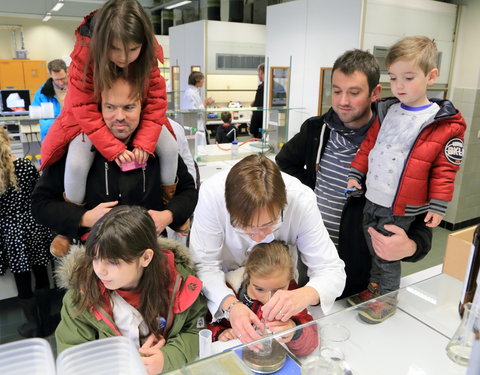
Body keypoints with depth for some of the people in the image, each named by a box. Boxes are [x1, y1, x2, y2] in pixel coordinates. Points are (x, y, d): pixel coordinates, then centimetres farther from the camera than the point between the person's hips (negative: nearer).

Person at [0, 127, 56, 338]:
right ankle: (46, 321, 27)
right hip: (33, 227, 2)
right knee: (41, 274, 14)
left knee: (22, 281, 10)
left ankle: (34, 325, 24)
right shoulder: (27, 165, -7)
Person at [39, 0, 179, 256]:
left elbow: (156, 101, -19)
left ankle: (170, 202, 14)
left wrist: (144, 141, -31)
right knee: (77, 163, -24)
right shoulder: (84, 54, -29)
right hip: (91, 116, -2)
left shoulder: (149, 56, -22)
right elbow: (86, 111, -29)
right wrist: (114, 149, -36)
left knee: (170, 149, -14)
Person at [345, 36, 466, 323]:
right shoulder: (387, 111, 5)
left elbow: (444, 170, -9)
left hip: (401, 208, -5)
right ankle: (374, 287, 40)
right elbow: (369, 145, 13)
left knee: (388, 253, 8)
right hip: (372, 199, 6)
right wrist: (356, 173, 8)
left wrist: (438, 205, -9)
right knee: (373, 249, 19)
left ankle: (388, 298, 30)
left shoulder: (445, 124, -11)